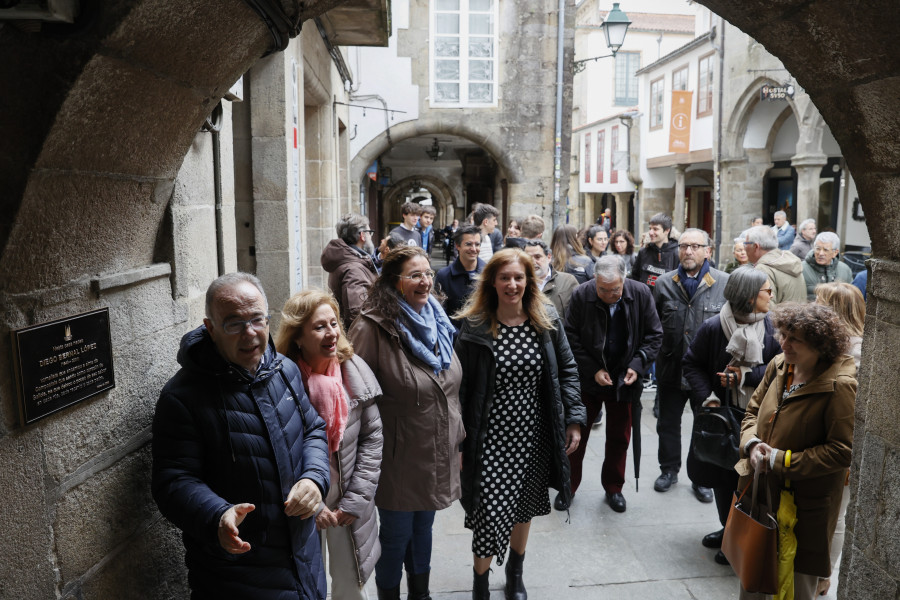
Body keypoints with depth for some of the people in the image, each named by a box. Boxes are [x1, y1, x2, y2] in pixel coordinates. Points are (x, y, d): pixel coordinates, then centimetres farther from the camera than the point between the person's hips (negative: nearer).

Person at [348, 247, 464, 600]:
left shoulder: (436, 322, 3)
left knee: (423, 529, 23)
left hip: (437, 456, 6)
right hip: (399, 458, -6)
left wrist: (457, 440, 14)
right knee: (396, 535, 12)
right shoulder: (371, 328, -19)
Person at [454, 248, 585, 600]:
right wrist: (457, 440, -7)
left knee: (524, 507, 18)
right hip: (491, 438, -3)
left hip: (534, 436, 3)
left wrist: (574, 419, 0)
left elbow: (566, 370, 6)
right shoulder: (475, 326, -9)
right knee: (491, 511, -4)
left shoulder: (547, 321, -2)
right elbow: (460, 386, -7)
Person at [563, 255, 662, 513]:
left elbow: (654, 335, -2)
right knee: (576, 434, 8)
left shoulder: (641, 294, -11)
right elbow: (571, 338, -10)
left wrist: (637, 365, -14)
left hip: (624, 380, 2)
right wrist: (593, 370, -15)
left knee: (619, 438, 14)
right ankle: (568, 487, 25)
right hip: (587, 379, -1)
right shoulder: (581, 295, -15)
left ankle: (613, 488, 33)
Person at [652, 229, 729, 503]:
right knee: (668, 425, 17)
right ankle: (669, 469, 37)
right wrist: (653, 355, 2)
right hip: (671, 369, 2)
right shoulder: (664, 283, 0)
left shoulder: (725, 283, -7)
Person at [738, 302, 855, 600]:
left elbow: (843, 451, -20)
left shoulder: (841, 386, -20)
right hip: (761, 489, 6)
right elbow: (753, 410, 11)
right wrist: (752, 444, -8)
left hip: (806, 505, -6)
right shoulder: (779, 366, -1)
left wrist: (781, 460, -20)